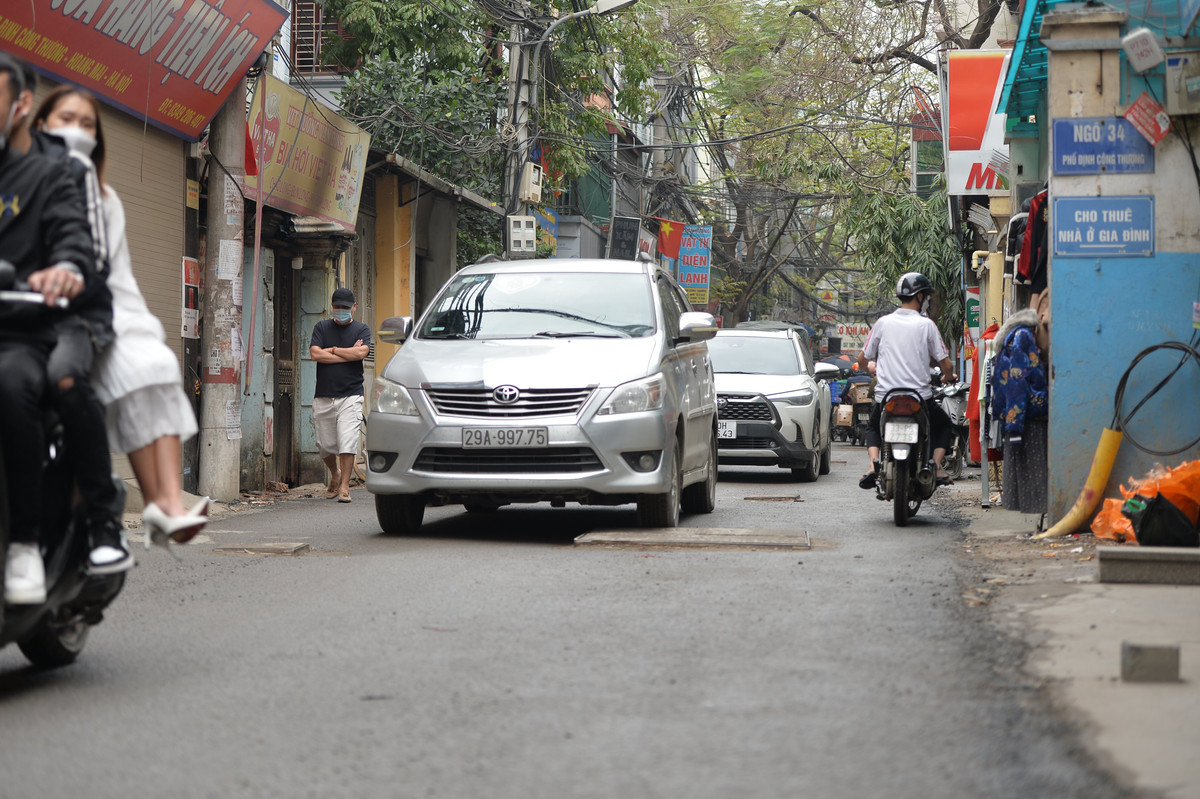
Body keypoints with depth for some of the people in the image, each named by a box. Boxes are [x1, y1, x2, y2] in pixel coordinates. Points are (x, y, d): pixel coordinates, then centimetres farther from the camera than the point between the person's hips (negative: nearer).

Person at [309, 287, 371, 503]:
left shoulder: (362, 330, 7)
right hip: (323, 396, 2)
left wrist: (332, 350, -4)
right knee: (325, 445, 7)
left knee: (347, 442, -12)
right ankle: (335, 474, 34)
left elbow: (361, 352, -13)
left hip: (350, 395, -2)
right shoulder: (321, 327, 10)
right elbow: (315, 354, -6)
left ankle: (344, 486, -6)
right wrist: (348, 354, -6)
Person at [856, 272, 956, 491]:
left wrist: (872, 370, 33)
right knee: (943, 424, 28)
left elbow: (862, 360, 8)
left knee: (873, 428, 31)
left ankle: (874, 461, 2)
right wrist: (948, 377, 21)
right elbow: (946, 364, -4)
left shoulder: (883, 323, 2)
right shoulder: (926, 325, -4)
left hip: (885, 398, 2)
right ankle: (936, 466, 6)